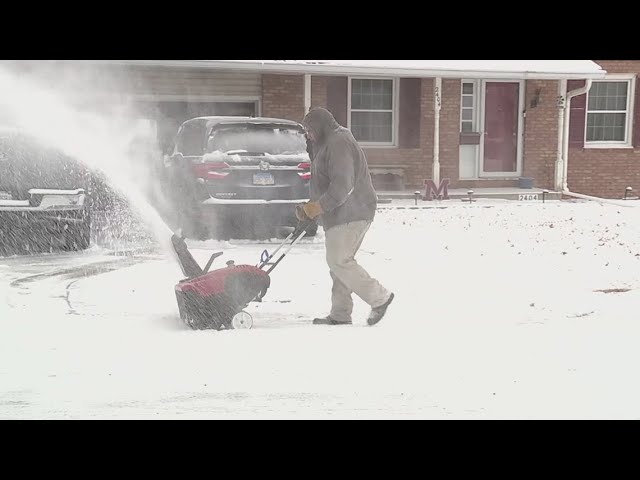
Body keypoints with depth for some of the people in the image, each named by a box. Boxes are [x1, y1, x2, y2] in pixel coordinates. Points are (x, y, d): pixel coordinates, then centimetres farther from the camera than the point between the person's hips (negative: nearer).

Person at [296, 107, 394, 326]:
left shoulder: (338, 144, -14)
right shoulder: (329, 143, 23)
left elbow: (343, 185, -23)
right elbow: (325, 184, 25)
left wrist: (319, 206, -20)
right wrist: (311, 207, 13)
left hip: (349, 215, -11)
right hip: (342, 216, 11)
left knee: (339, 262, -11)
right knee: (339, 262, 10)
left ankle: (379, 297, -3)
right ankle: (340, 315, 13)